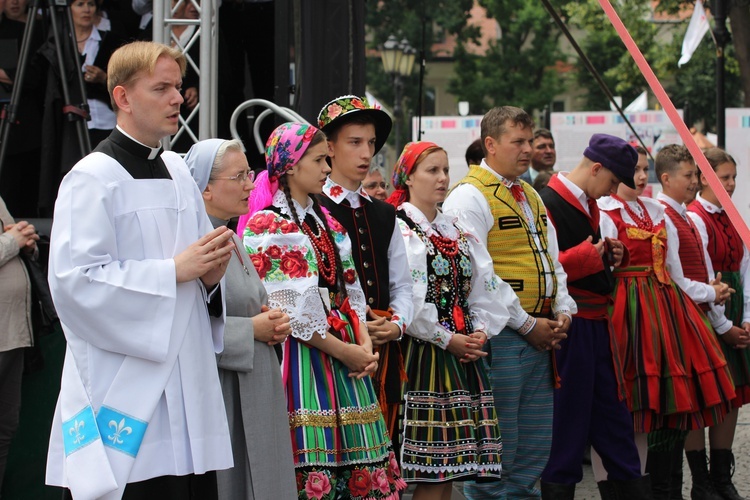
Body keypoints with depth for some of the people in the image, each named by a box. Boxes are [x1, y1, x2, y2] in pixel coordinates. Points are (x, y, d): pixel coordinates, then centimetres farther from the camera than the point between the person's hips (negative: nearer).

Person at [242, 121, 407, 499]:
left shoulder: (327, 223, 18)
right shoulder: (266, 226, -5)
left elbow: (350, 290, 15)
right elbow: (288, 307, -12)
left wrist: (365, 346, -2)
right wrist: (343, 351, -12)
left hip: (347, 352, 7)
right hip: (302, 354, -7)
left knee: (355, 464, 4)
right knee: (311, 467, -9)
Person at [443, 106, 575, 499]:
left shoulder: (530, 197, 19)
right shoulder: (470, 196, -10)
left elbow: (552, 261, 23)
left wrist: (562, 312, 6)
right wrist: (527, 324, -13)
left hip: (539, 334, 9)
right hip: (500, 334, -9)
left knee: (536, 443, 12)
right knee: (498, 447, -5)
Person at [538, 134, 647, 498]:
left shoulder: (590, 205, 15)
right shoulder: (547, 204, -14)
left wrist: (613, 255, 7)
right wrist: (588, 255, -23)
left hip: (597, 321, 9)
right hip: (568, 326, -9)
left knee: (614, 414, 14)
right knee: (568, 417, -2)